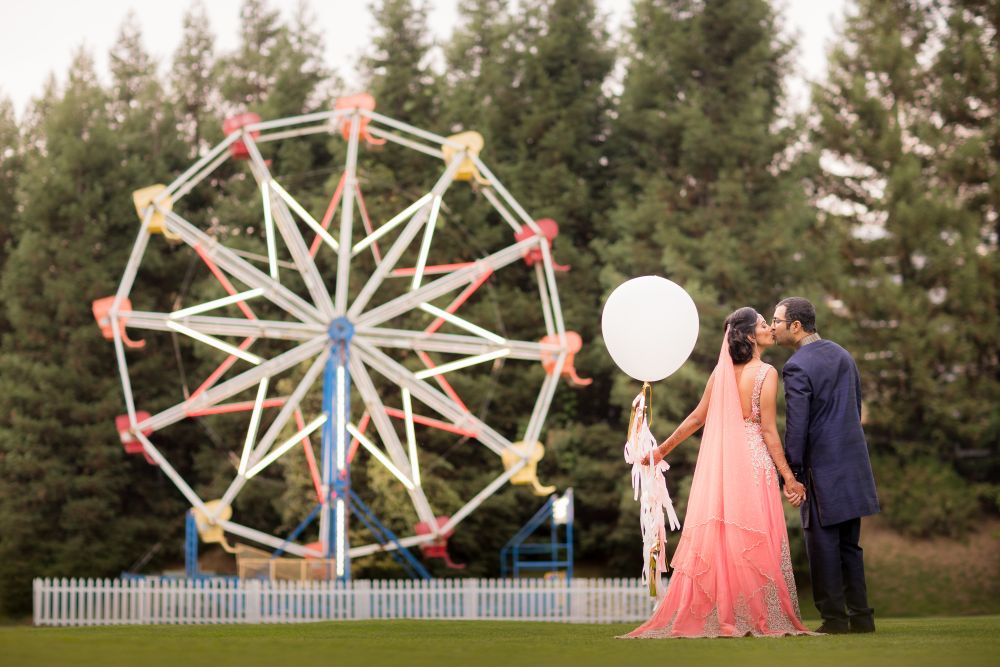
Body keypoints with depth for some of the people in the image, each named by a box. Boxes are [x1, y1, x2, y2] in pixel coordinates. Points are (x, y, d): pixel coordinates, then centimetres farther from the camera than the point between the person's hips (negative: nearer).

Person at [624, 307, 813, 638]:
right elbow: (768, 430, -12)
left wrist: (662, 449, 20)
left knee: (716, 539, 6)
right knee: (755, 541, -1)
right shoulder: (766, 373, -9)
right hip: (754, 463, -5)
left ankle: (719, 615, 8)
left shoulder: (722, 372, 6)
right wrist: (788, 477, -8)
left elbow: (697, 417, 9)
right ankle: (760, 617, -1)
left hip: (719, 462, 5)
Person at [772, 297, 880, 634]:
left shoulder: (797, 367, -14)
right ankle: (860, 616, 14)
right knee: (849, 545, 13)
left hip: (823, 467, -8)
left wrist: (792, 473, -11)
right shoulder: (842, 355, 11)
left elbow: (796, 426, -17)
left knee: (823, 544, -1)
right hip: (853, 462, 8)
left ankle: (834, 618, 1)